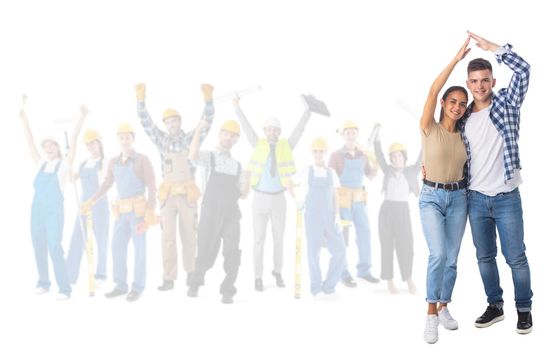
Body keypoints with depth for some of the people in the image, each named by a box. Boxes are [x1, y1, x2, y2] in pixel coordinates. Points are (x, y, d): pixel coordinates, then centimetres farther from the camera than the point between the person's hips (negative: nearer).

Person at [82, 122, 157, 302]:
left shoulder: (142, 159, -5)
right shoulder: (114, 162, 11)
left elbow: (152, 186, -8)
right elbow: (107, 184, 20)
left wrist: (151, 211, -17)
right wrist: (91, 201, 11)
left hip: (139, 209, -5)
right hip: (123, 211, 6)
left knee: (139, 247, -1)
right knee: (117, 246, 3)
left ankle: (137, 287, 6)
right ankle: (121, 285, 13)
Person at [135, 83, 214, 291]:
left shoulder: (191, 139, 2)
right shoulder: (162, 140, 8)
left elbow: (207, 120, -8)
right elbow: (146, 122, 0)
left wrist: (208, 98, -23)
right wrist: (140, 98, -13)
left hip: (187, 194, -1)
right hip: (168, 195, 1)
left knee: (189, 235, 9)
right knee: (168, 237, -2)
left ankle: (191, 272, 26)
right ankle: (169, 279, 0)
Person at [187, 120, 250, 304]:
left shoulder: (237, 166, 19)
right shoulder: (209, 157, 6)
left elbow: (242, 195, 15)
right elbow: (193, 156, -20)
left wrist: (247, 182, -4)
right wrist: (199, 131, -22)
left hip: (231, 214, 3)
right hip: (211, 213, -3)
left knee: (232, 253, -9)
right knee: (206, 253, 4)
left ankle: (227, 291, 2)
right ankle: (196, 282, 30)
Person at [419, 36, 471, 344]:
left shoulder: (463, 136, 5)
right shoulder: (429, 129, -8)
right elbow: (433, 91, -19)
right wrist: (456, 59, -19)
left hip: (458, 197, 5)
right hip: (431, 197, -4)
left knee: (452, 259, 7)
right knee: (438, 254, -20)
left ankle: (443, 307, 24)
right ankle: (431, 313, -6)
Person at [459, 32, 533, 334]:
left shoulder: (506, 103, -4)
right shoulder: (464, 119, 6)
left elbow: (523, 69, -19)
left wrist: (491, 47, -16)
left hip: (506, 198, -4)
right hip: (476, 199, 4)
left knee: (516, 258, 3)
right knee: (484, 257, 13)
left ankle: (524, 309, 19)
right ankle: (495, 306, 28)